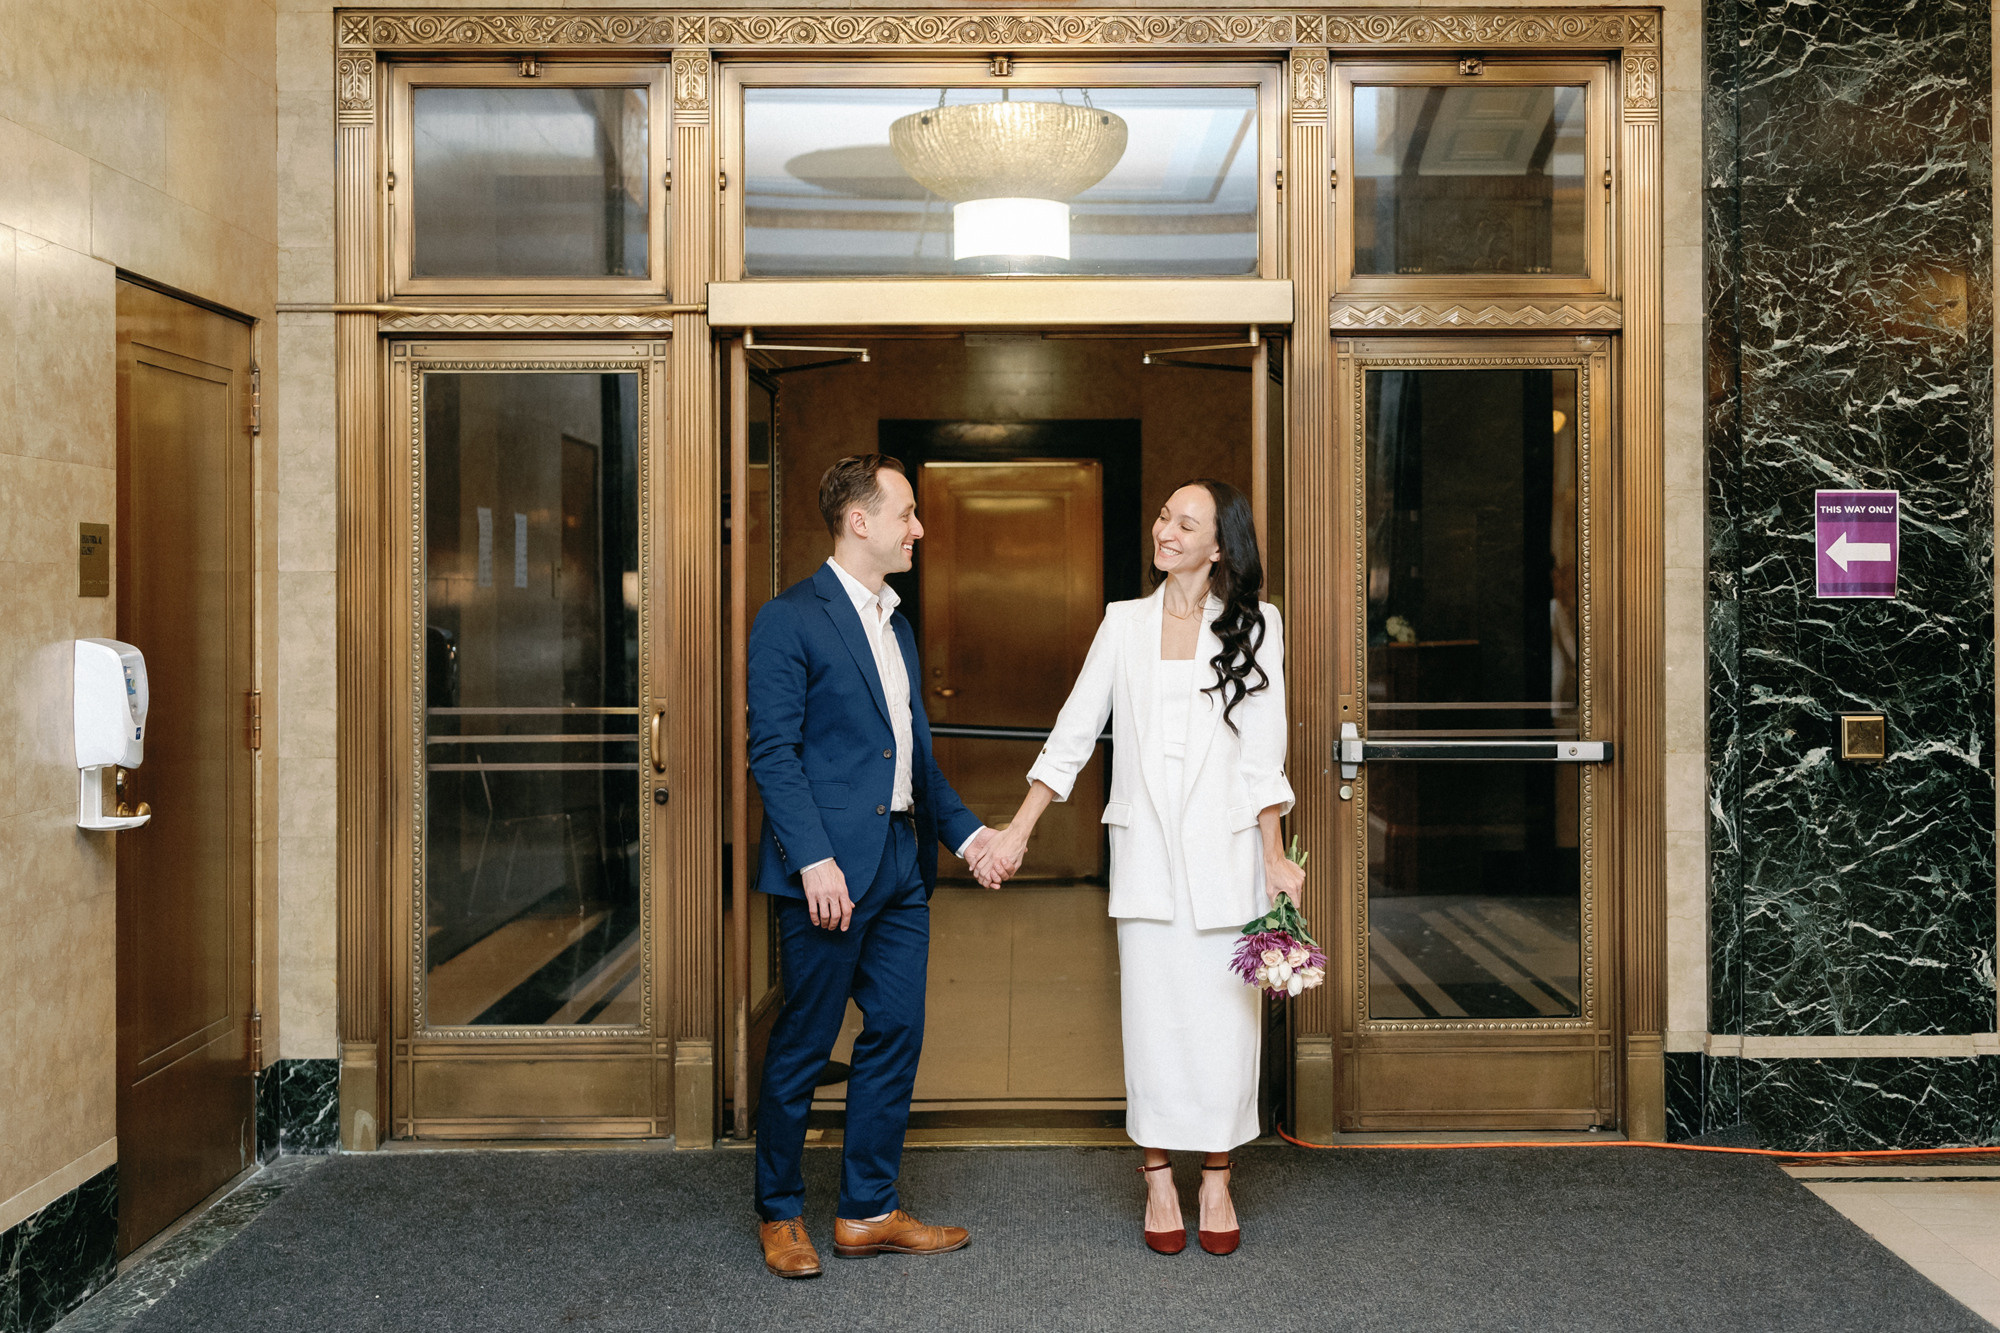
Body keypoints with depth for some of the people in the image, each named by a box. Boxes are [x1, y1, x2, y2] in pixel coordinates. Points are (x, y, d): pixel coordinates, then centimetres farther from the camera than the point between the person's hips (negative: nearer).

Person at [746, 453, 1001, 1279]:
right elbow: (773, 752, -14)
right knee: (803, 1046, 4)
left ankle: (868, 1212, 23)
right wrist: (814, 858, -21)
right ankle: (780, 1214, 21)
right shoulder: (790, 620, -8)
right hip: (830, 870, -8)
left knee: (896, 1035, 10)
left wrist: (965, 831, 14)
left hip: (900, 866, 8)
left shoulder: (896, 625, 17)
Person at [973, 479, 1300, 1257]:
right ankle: (1158, 1179, 15)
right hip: (1146, 845, 1)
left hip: (1226, 848, -1)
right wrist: (1018, 830, 5)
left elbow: (1263, 753, 3)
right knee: (1154, 1011, 2)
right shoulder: (1125, 623, 8)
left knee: (1226, 1013, 1)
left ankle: (1217, 1179, 15)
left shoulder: (1255, 626, 4)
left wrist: (1274, 857, -2)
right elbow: (1073, 733, 8)